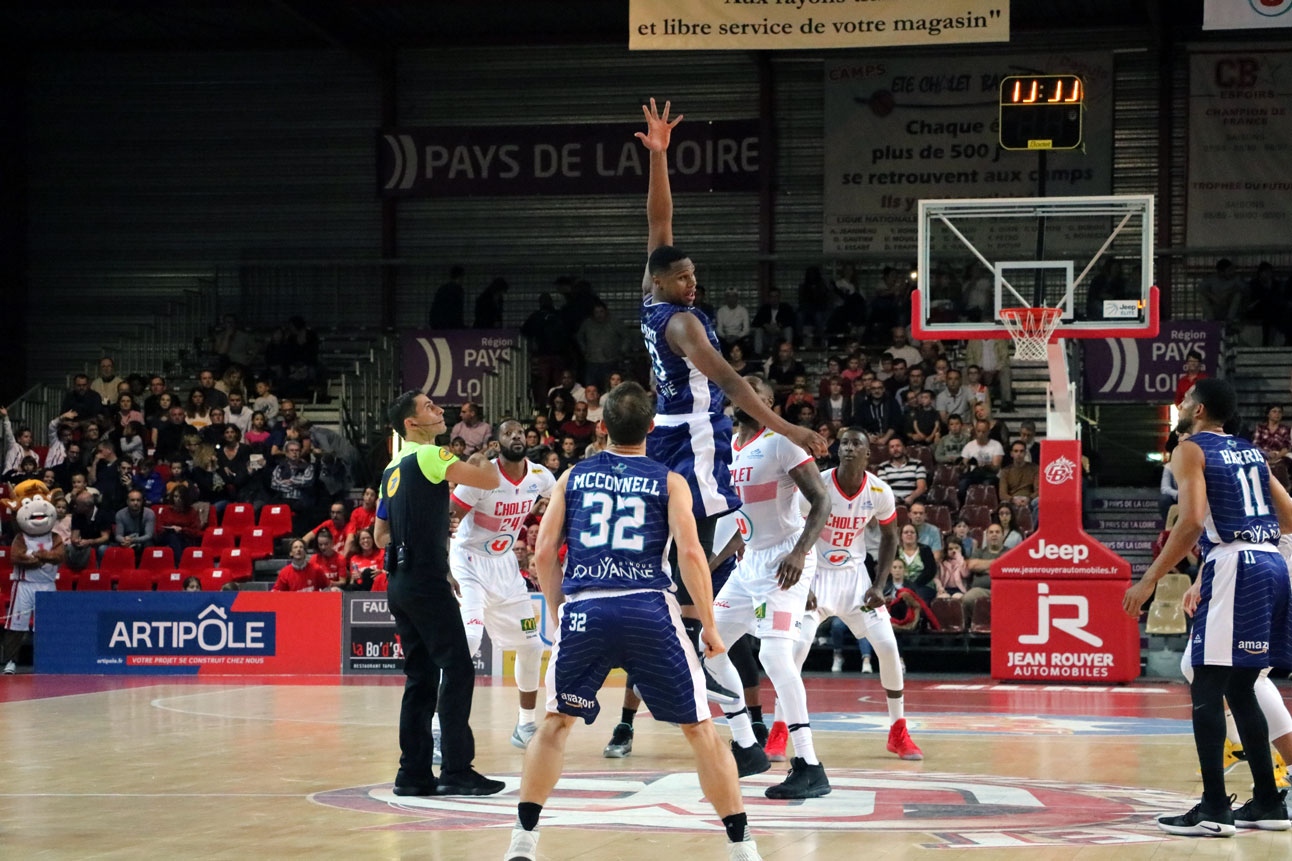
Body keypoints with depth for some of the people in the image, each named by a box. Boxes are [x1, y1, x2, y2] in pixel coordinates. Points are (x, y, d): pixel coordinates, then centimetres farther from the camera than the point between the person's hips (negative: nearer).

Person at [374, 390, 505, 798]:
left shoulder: (393, 470, 17)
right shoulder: (429, 456, -9)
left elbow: (381, 536, 24)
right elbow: (490, 480, -13)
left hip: (400, 583, 9)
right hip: (427, 582, -9)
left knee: (421, 678, 11)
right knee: (458, 671, -6)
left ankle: (414, 773, 10)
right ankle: (457, 771, -9)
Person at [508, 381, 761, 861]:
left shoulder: (573, 478, 15)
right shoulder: (669, 482, 9)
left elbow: (544, 554, 10)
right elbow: (690, 553, -3)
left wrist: (558, 615, 22)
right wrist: (709, 624, 3)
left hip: (583, 609, 2)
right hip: (649, 611, -2)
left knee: (556, 722, 21)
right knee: (700, 729, 8)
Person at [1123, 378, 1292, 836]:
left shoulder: (1191, 450, -1)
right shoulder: (1251, 452, 21)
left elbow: (1192, 522, -15)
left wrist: (1149, 580, -13)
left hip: (1233, 566, -8)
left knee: (1206, 689, -4)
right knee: (1240, 689, 18)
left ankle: (1214, 810, -10)